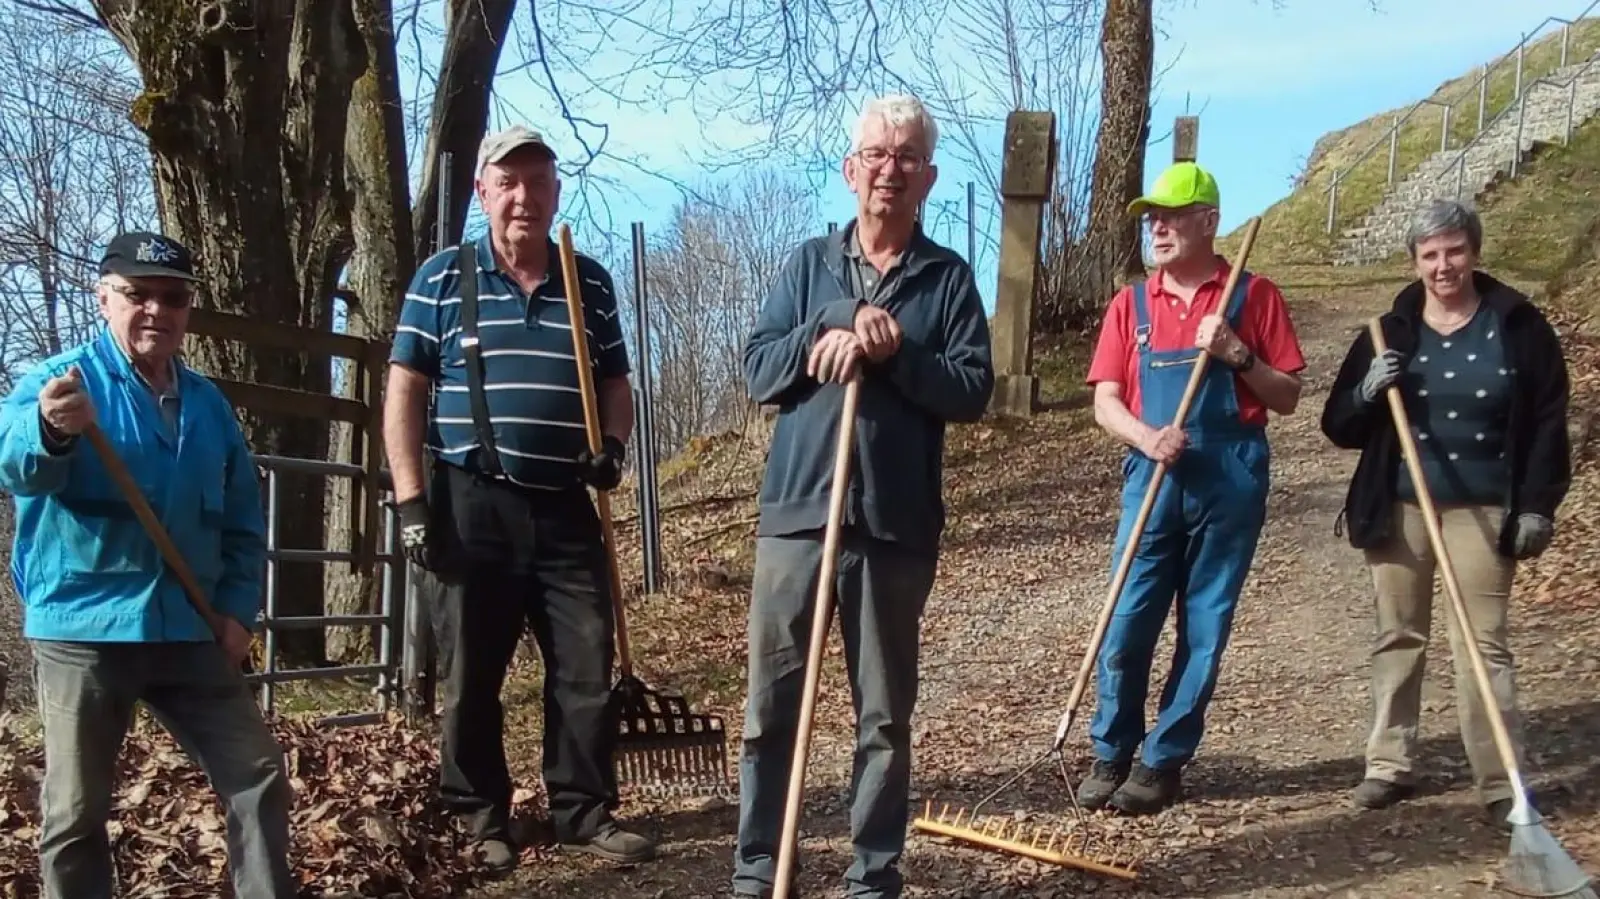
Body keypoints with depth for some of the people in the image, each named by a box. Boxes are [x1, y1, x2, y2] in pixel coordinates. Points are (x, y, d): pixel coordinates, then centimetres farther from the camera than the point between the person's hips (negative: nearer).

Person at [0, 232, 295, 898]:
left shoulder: (207, 404, 11)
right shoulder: (61, 381, -6)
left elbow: (243, 520, 17)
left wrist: (237, 609, 4)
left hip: (191, 632, 5)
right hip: (83, 629, -4)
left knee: (260, 778, 7)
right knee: (75, 811, 5)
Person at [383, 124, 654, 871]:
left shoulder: (591, 282, 9)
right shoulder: (442, 277, 0)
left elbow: (615, 383, 16)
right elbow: (405, 391, -2)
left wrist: (613, 444, -5)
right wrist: (411, 499, -9)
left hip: (566, 509, 3)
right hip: (473, 505, -3)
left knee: (587, 667, 4)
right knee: (471, 676, 5)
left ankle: (583, 811, 15)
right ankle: (480, 819, 18)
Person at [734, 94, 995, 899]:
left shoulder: (949, 277, 5)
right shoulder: (810, 264, 10)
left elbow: (973, 392, -4)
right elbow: (759, 372, 2)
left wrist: (895, 352, -15)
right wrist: (830, 329, -12)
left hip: (898, 524, -1)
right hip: (796, 512, 1)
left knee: (885, 713, 8)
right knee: (771, 704, 4)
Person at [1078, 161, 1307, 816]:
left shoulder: (1253, 296, 3)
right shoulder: (1130, 303, 9)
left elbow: (1287, 397, 3)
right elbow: (1105, 401, 4)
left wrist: (1237, 355, -13)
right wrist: (1147, 437, -15)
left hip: (1231, 484, -1)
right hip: (1153, 481, 2)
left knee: (1203, 631, 4)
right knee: (1126, 626, -2)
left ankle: (1164, 761, 14)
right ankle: (1111, 755, 14)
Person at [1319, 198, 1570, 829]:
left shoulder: (1518, 326, -1)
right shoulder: (1391, 331, 4)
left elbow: (1547, 424, 1)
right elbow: (1339, 428, 4)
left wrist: (1537, 507, -6)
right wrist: (1368, 392, -17)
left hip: (1483, 510, -2)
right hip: (1398, 507, 3)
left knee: (1482, 643, -3)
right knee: (1397, 636, 9)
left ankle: (1502, 783, 2)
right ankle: (1390, 765, 19)